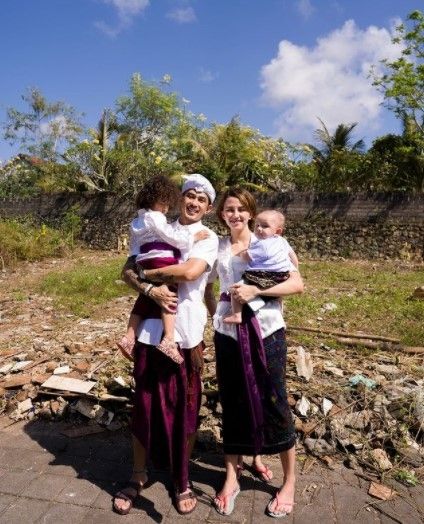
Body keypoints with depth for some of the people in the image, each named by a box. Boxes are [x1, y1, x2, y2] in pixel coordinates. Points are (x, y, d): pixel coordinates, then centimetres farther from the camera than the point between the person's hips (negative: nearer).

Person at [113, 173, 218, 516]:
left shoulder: (209, 239, 2)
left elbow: (190, 272, -18)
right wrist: (150, 288, -17)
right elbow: (127, 272, 3)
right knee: (145, 404, 11)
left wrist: (148, 273, -7)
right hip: (150, 330, 2)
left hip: (187, 334, -2)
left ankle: (182, 480, 32)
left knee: (185, 408, 10)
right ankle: (138, 476, 33)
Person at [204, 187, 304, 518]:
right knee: (232, 404, 11)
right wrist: (215, 314, 3)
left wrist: (256, 290, -19)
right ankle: (231, 478, 30)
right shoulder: (216, 247, 5)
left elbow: (297, 284, -9)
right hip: (228, 333, 3)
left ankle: (289, 482, 27)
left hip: (266, 331, -2)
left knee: (274, 403, 7)